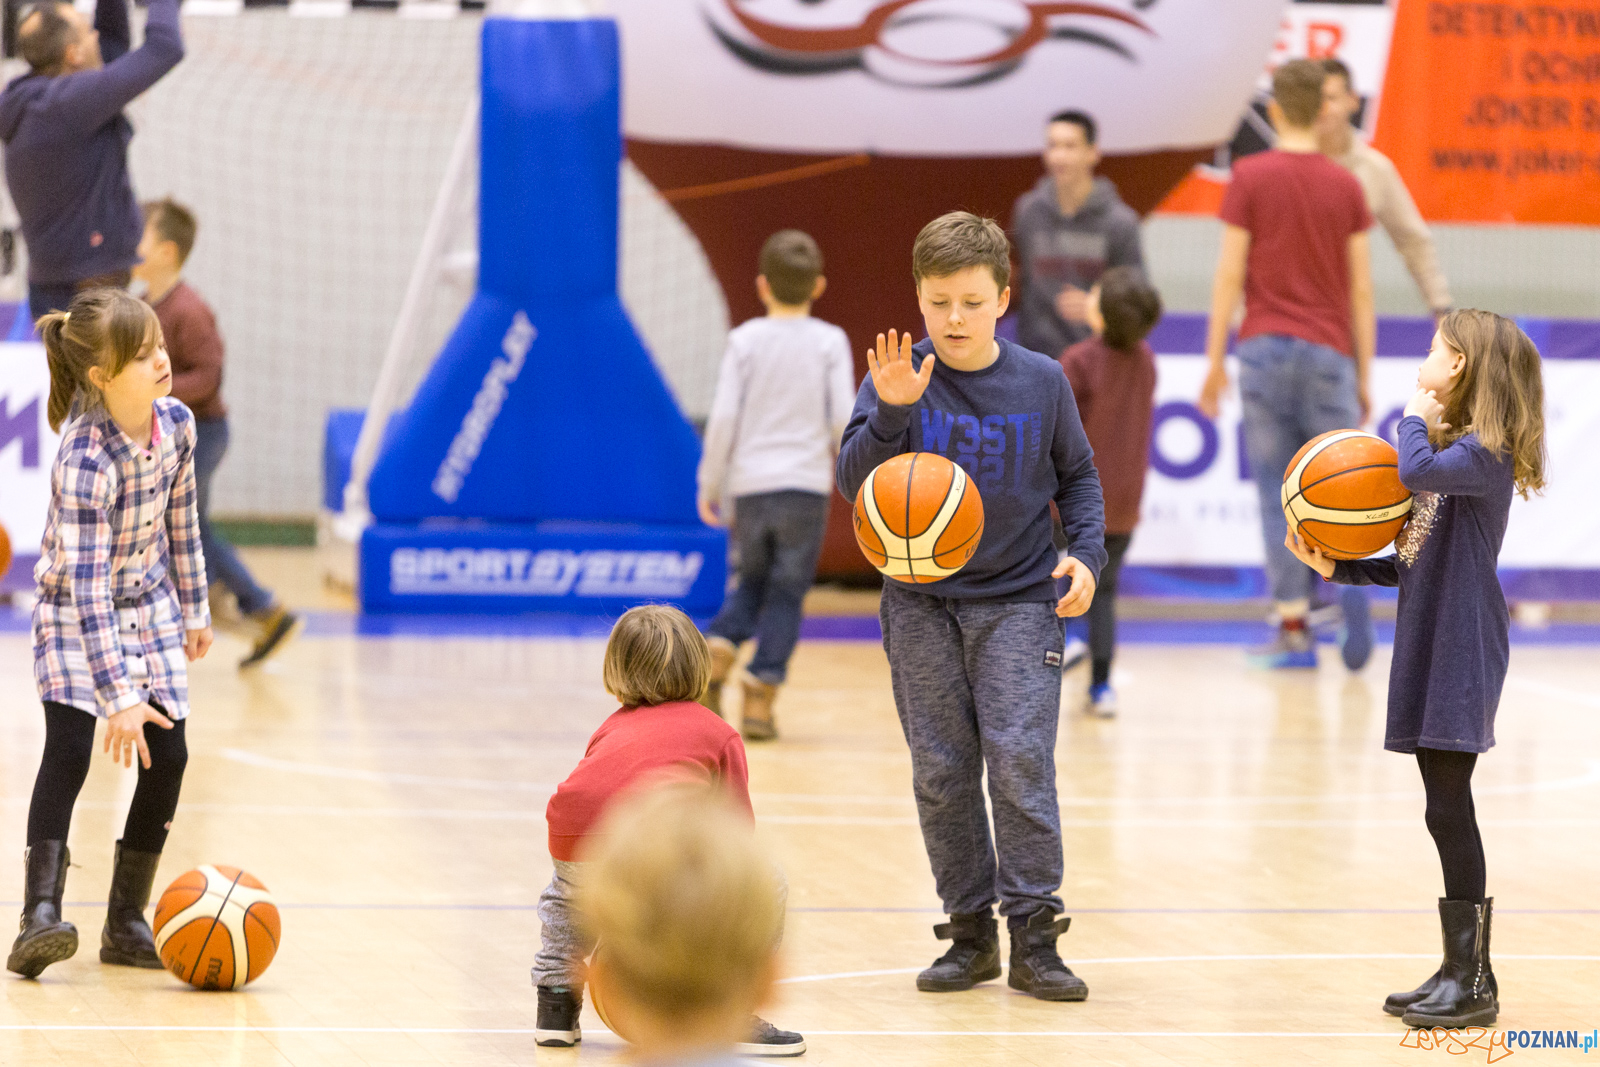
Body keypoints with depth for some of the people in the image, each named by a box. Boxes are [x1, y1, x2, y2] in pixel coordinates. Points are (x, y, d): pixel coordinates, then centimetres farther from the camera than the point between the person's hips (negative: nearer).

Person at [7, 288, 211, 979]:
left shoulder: (176, 422, -12)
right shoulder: (85, 460, -31)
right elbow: (87, 587, -33)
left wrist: (193, 609, 14)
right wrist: (118, 698, -35)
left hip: (147, 603, 6)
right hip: (75, 612, -6)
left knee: (167, 758, -2)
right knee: (69, 750, -23)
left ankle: (126, 923, 8)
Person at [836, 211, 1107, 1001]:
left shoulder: (1041, 383, -2)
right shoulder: (898, 378, -4)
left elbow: (1077, 475, 11)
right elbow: (853, 481, -13)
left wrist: (1086, 553, -5)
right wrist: (891, 411, -28)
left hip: (1017, 602, -1)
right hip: (921, 605, 1)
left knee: (1020, 759, -11)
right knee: (942, 772, 4)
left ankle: (1033, 935, -6)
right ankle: (970, 931, 14)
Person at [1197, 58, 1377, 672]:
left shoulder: (1250, 178, 0)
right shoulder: (1346, 186, 6)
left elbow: (1230, 276, -3)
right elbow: (1361, 289, 6)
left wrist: (1215, 362, 4)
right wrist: (1364, 377, 12)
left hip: (1265, 347, -1)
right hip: (1330, 353, 1)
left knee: (1276, 495, 3)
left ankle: (1294, 629, -2)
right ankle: (1353, 579, -22)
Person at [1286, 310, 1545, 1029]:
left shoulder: (1485, 452, -12)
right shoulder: (1450, 451, 17)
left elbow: (1418, 471, -33)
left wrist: (1416, 416, -13)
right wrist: (1335, 568, 6)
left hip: (1464, 651, -9)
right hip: (1430, 647, 9)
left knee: (1448, 809, -9)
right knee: (1446, 812, 11)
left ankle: (1473, 981, -5)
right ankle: (1462, 970, 16)